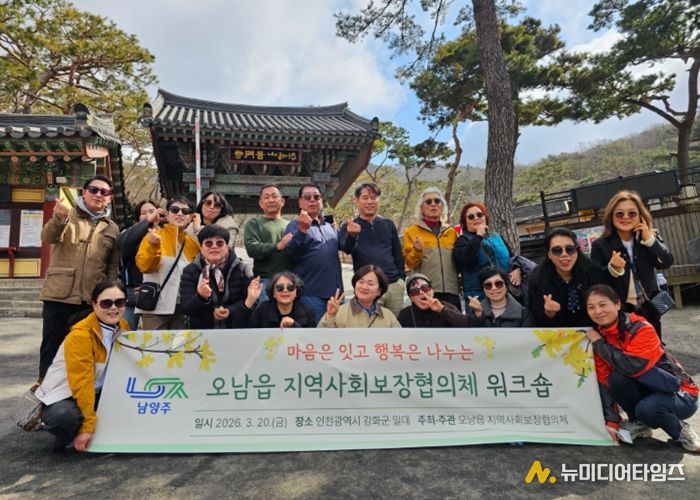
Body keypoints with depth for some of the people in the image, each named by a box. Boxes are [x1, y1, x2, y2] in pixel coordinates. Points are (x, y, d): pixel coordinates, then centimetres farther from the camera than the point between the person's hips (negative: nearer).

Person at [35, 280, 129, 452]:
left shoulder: (123, 326, -4)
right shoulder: (80, 335, -25)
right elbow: (81, 383, -26)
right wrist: (87, 426, -24)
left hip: (98, 393, 6)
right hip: (65, 394, -6)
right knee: (65, 417, -36)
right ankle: (65, 438, -1)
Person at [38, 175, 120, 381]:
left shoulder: (112, 229, 11)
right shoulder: (68, 215, 3)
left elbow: (113, 266, 10)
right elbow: (47, 238, -16)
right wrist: (58, 219, -37)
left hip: (93, 300, 2)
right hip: (59, 296, -2)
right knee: (52, 347, 4)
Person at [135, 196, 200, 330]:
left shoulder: (193, 242, 9)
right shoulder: (155, 235, -1)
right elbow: (144, 266, -14)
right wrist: (153, 246, -29)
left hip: (183, 307, 4)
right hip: (157, 306, -4)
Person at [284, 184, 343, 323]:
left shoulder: (330, 226, 15)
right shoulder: (295, 225, -3)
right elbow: (292, 253, -19)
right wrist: (302, 230, -35)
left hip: (335, 291, 6)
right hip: (311, 294, -6)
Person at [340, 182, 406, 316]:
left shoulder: (388, 224, 11)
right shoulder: (349, 227, 2)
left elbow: (398, 253, 16)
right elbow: (347, 249, -17)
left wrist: (402, 277, 8)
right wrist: (352, 235, -38)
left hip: (394, 284, 3)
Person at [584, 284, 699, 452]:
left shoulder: (641, 329, -22)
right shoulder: (599, 337, -5)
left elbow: (632, 366, -37)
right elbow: (604, 380, -7)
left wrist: (599, 343, -24)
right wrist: (611, 421, -13)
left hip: (681, 395, -5)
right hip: (646, 392, 5)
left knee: (647, 408, -35)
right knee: (616, 377, -25)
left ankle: (681, 432, -1)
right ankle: (640, 424, 1)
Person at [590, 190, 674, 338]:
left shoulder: (650, 237, 0)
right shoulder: (600, 245, -13)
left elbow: (666, 263, -12)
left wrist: (649, 239, -20)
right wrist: (612, 269, -31)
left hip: (649, 308, 4)